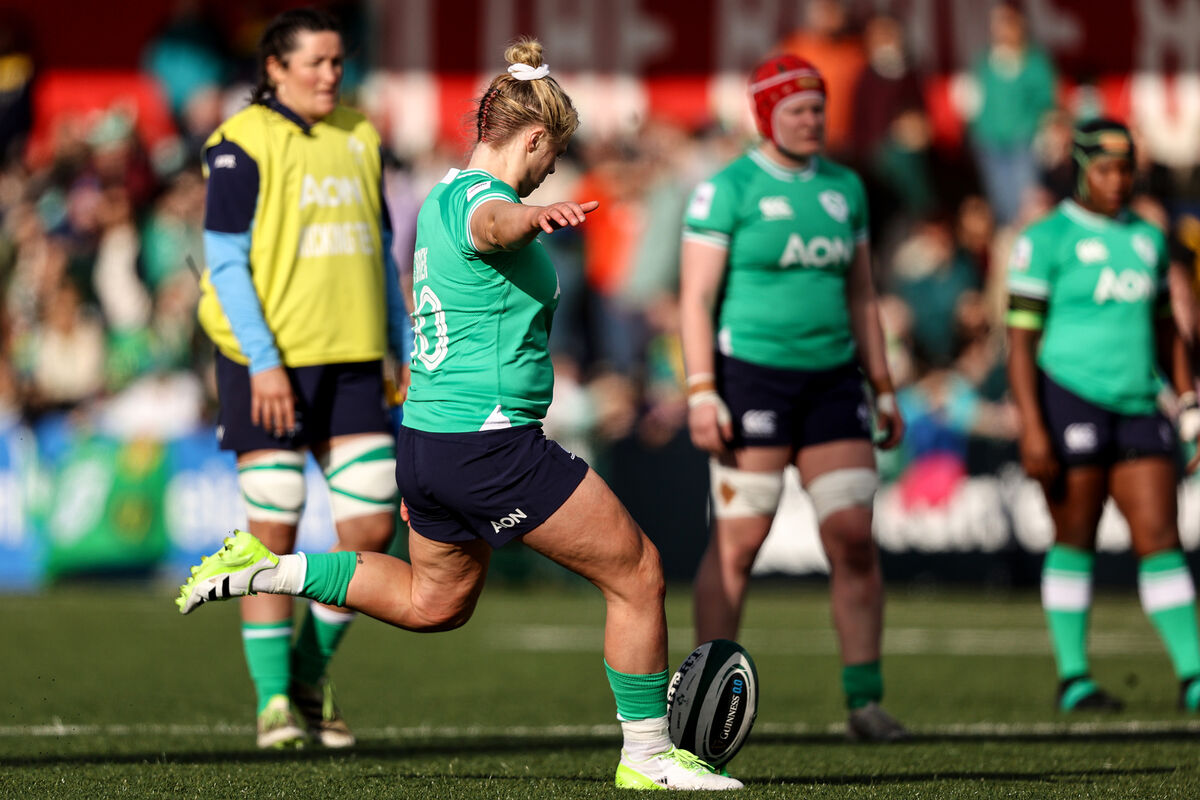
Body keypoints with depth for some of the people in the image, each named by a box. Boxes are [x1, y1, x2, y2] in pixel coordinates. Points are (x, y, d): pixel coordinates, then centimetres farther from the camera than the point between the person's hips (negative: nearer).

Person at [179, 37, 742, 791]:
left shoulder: (443, 196, 13)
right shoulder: (482, 198, -17)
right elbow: (493, 222, -44)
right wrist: (533, 217, -66)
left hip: (426, 439, 10)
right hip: (492, 444, -10)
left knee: (431, 601, 29)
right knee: (637, 572, -1)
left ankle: (266, 568, 23)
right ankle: (647, 754, 5)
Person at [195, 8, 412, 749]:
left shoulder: (359, 138, 13)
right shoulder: (243, 144, -5)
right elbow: (225, 262, -10)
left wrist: (410, 353, 16)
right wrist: (263, 363, -17)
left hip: (352, 362, 6)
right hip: (269, 363, -5)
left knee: (372, 527, 0)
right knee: (275, 533, -2)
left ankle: (310, 674, 18)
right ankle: (274, 702, 6)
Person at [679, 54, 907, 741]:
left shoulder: (844, 188, 12)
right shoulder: (727, 190, -5)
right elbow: (696, 297, -7)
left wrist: (884, 389, 14)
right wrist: (701, 394, -15)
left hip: (831, 377, 5)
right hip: (751, 375, -5)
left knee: (855, 536, -3)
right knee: (739, 542, -5)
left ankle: (866, 700, 2)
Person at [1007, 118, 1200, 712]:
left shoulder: (1146, 238, 14)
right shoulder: (1046, 240, -5)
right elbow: (1020, 339, -8)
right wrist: (1032, 428, -15)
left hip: (1137, 409, 5)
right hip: (1070, 401, -5)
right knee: (1075, 540, 1)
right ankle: (1073, 679, 8)